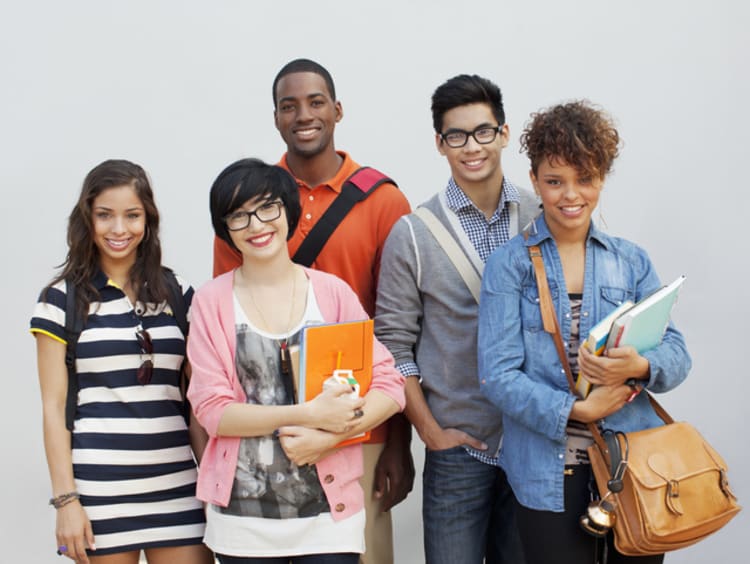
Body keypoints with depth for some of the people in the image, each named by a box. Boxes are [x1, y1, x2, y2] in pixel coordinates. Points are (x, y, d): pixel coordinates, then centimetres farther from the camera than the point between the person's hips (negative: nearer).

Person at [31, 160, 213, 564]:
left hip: (177, 487, 2)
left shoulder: (179, 295, 9)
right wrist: (65, 499, -6)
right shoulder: (62, 298, 2)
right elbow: (54, 407, 0)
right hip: (98, 489, -2)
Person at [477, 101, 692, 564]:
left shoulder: (631, 261, 8)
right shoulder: (510, 264, -1)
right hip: (550, 472, -3)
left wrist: (641, 366, -21)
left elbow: (677, 354, 2)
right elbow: (498, 374, -9)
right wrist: (574, 411, -21)